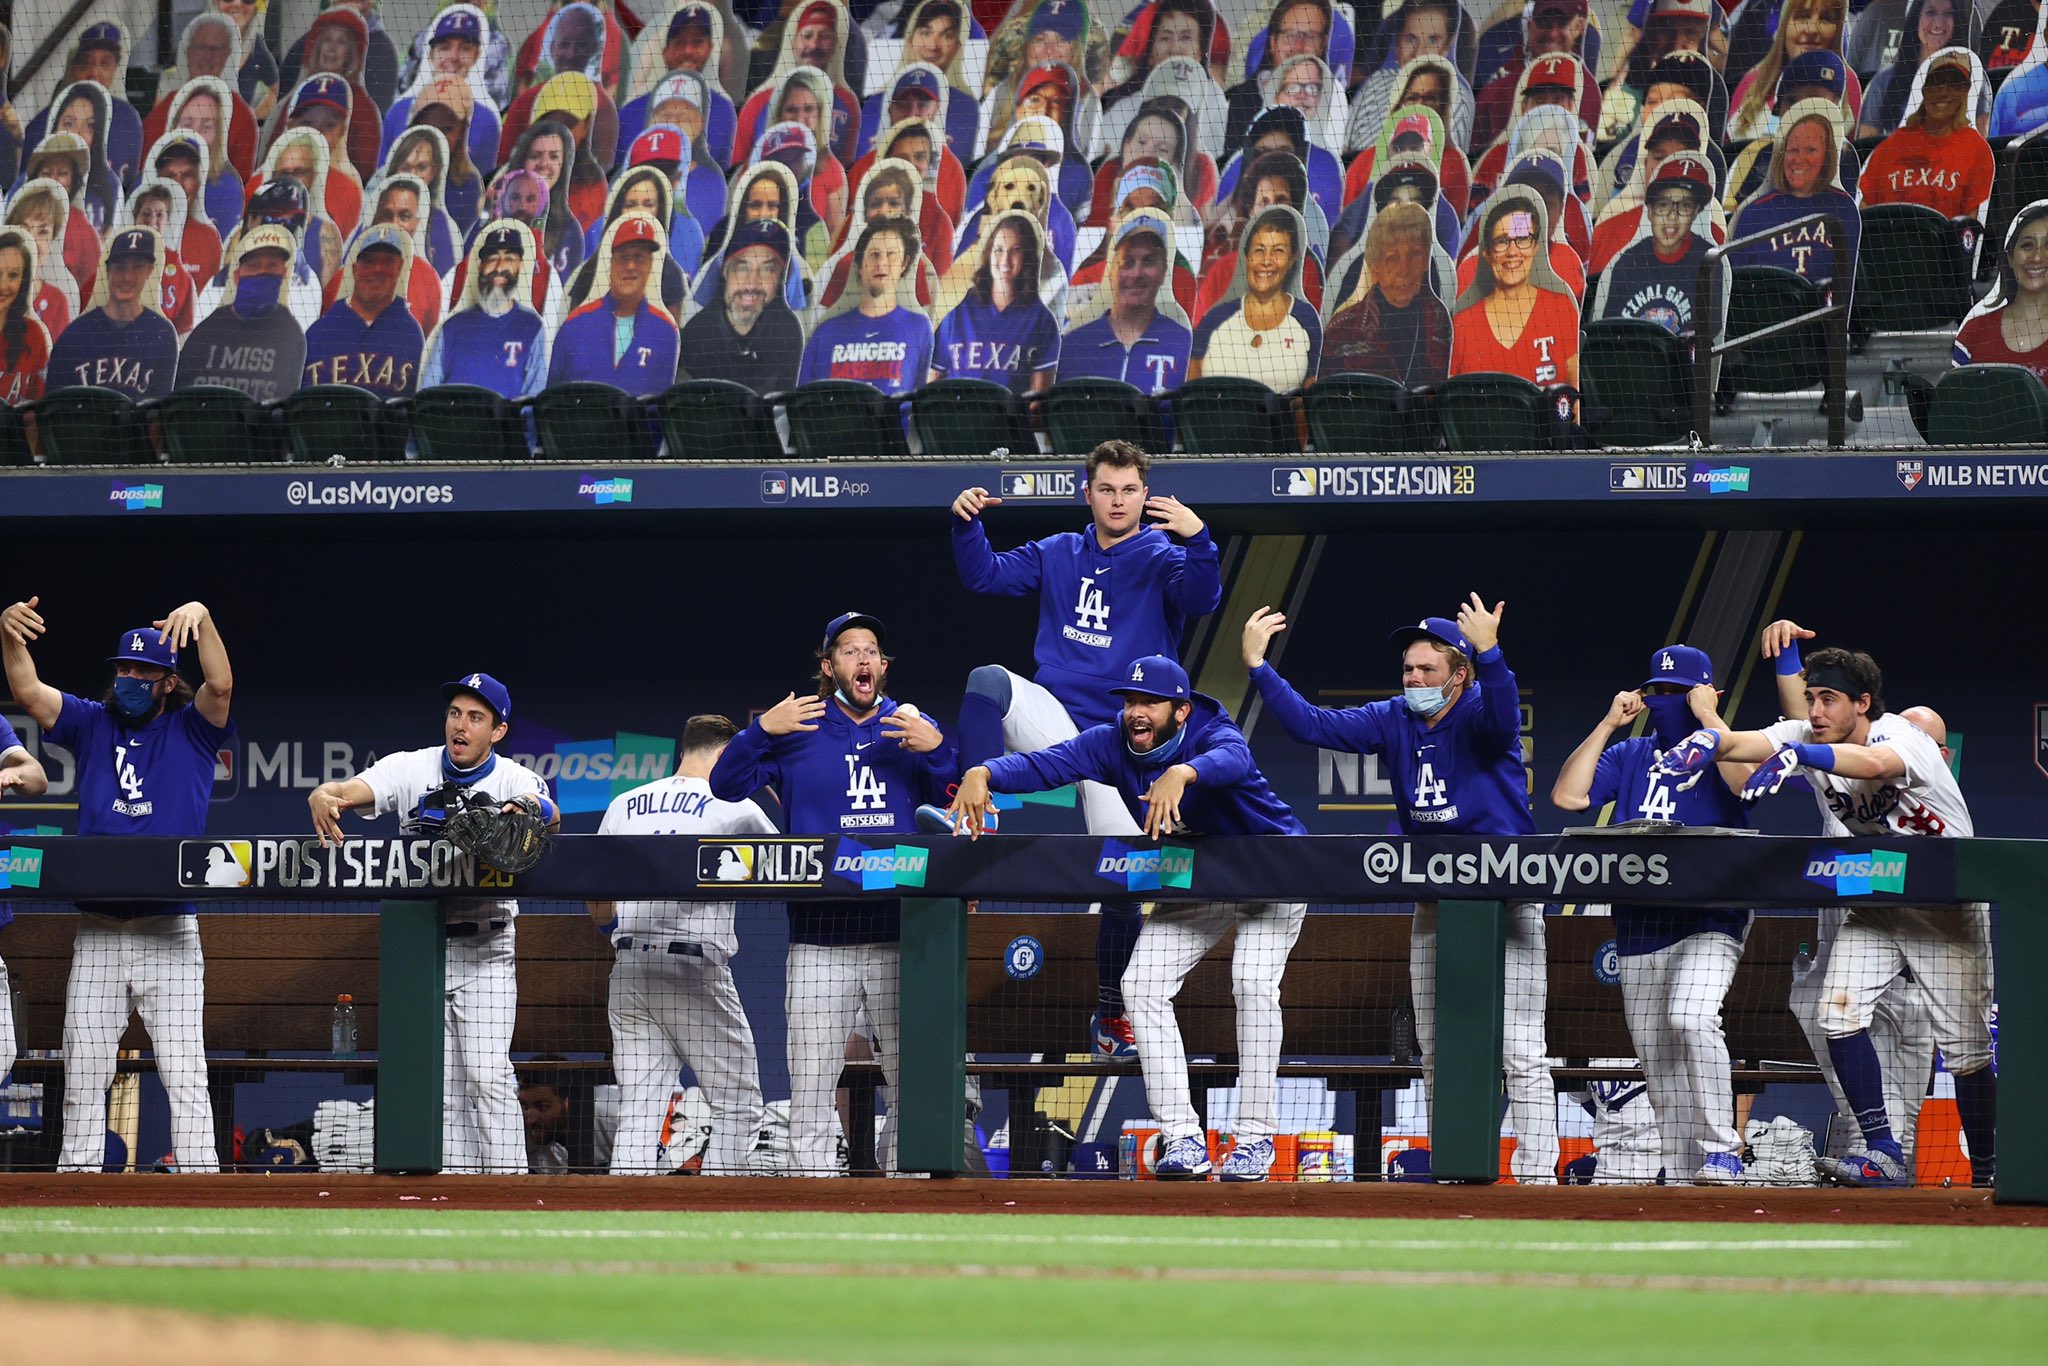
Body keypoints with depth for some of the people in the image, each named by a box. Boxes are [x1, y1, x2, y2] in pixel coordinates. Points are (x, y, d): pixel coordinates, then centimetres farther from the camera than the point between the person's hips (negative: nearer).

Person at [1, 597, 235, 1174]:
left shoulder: (190, 730, 6)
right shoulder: (92, 724, 13)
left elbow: (221, 685, -13)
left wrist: (202, 618, -28)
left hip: (169, 931, -3)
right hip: (97, 931, 3)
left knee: (184, 1074, -7)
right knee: (82, 1074, 5)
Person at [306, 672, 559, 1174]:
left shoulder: (514, 779, -7)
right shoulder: (412, 768, -1)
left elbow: (551, 815, -28)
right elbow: (350, 790, -16)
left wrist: (528, 809, -53)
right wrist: (323, 796, -41)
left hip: (483, 949, -3)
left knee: (487, 1074, -12)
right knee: (439, 1084, 6)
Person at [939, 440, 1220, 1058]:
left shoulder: (1162, 560, 0)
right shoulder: (1058, 555, 12)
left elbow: (1201, 599, -20)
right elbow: (985, 575, 12)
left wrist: (1197, 539, -38)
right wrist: (966, 525, -6)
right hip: (1049, 717, 2)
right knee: (988, 681, -31)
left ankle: (1110, 1017, 12)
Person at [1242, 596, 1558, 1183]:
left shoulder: (1479, 715, -11)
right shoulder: (1393, 721, 4)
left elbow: (1502, 716, -35)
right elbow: (1311, 724, 1)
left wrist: (1489, 653, -52)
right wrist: (1258, 667, -9)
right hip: (1433, 908, 7)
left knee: (1522, 1053, -10)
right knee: (1438, 1057, 10)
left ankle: (1536, 1175, -11)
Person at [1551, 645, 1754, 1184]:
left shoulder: (1722, 752, 1)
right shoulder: (1630, 756, 15)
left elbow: (1749, 780, -23)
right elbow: (1567, 795, 2)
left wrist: (1707, 717, -14)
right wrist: (1609, 724, 2)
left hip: (1709, 922, -6)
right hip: (1638, 932, 6)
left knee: (1690, 1018, -30)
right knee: (1659, 1065, 6)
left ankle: (1722, 1153, -25)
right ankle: (1683, 1175, 13)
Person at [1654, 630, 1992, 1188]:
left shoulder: (1902, 737, -23)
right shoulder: (1806, 739, -7)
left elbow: (1872, 764, -47)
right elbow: (1743, 743, -23)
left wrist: (1799, 755, -64)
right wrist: (1708, 740, -47)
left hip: (1947, 909, -5)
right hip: (1872, 907, 5)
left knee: (1964, 1047, -5)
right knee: (1840, 1012, -16)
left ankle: (1987, 1171, 11)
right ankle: (1885, 1156, -14)